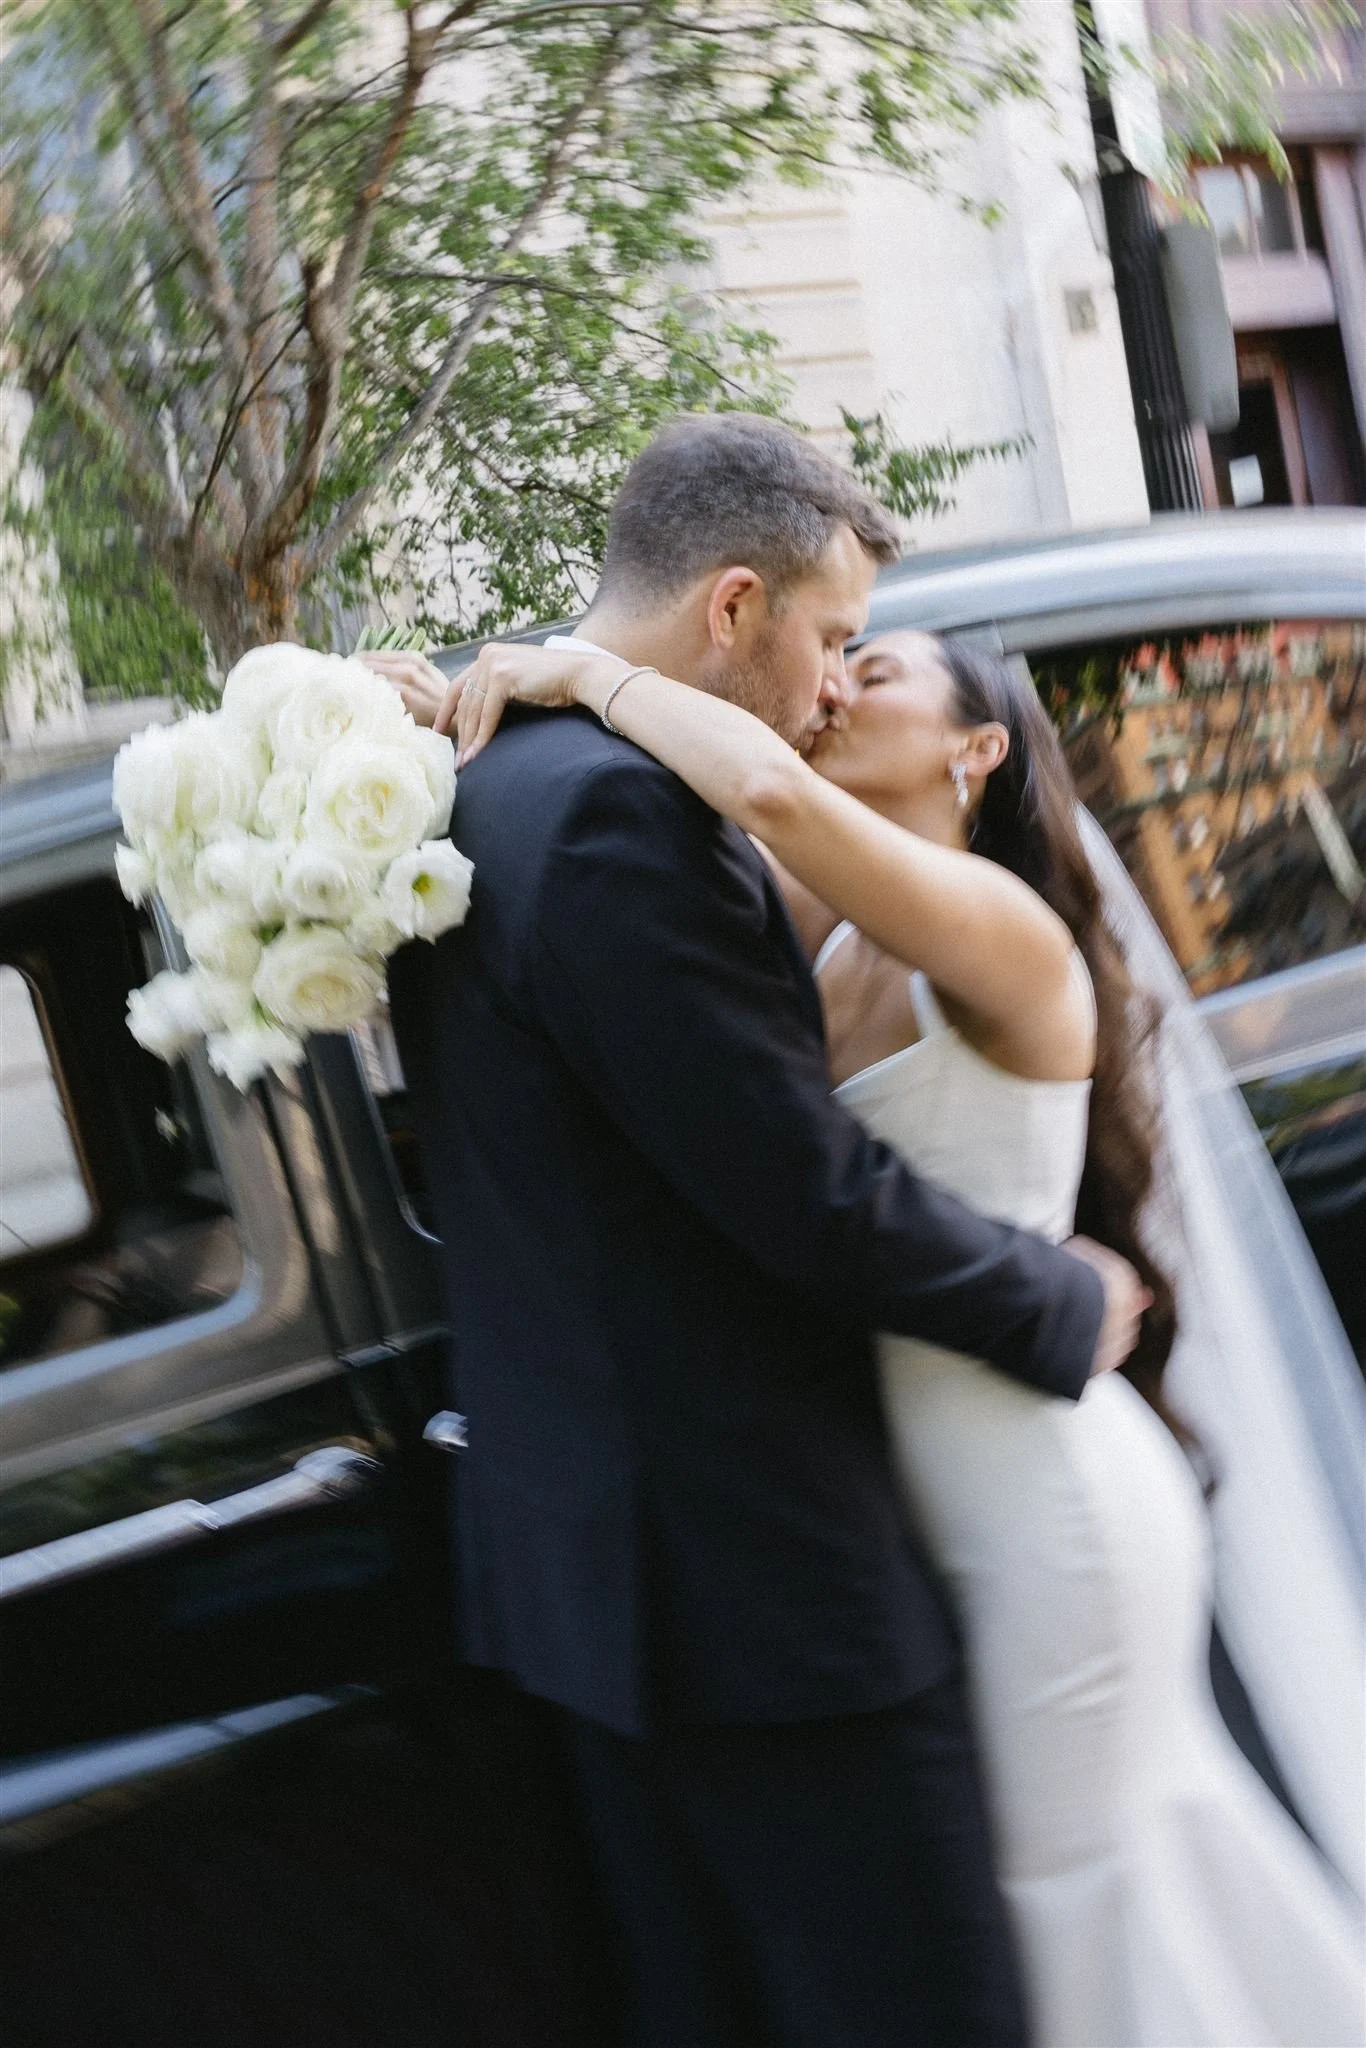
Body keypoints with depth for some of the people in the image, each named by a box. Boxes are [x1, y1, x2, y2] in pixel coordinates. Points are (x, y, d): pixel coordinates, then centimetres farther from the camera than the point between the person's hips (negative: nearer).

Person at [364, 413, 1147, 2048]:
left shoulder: (479, 800, 10)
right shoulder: (626, 815, -21)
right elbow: (808, 1194, -20)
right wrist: (1066, 1309, -6)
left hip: (590, 1549, 10)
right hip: (751, 1575, -10)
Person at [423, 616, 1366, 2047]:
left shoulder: (999, 928, -18)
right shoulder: (840, 940, 4)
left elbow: (773, 793, -35)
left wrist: (588, 673, -22)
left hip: (1048, 1505, -8)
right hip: (930, 1507, 8)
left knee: (1071, 1899, 7)